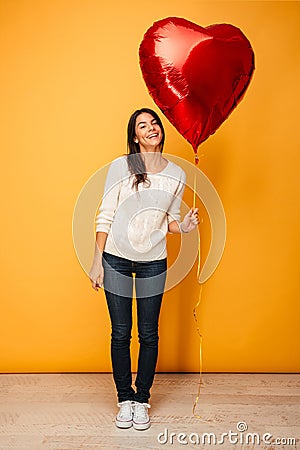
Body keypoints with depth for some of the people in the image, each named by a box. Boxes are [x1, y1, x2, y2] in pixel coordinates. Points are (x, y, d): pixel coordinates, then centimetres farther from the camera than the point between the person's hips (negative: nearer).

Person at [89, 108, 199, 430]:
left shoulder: (176, 175, 3)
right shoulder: (120, 166, -5)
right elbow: (105, 217, -4)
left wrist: (184, 226, -11)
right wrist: (97, 261, -6)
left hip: (154, 263, 2)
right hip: (116, 260, -1)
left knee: (149, 334, 8)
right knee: (120, 333, 7)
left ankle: (142, 400, 27)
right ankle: (125, 399, 26)